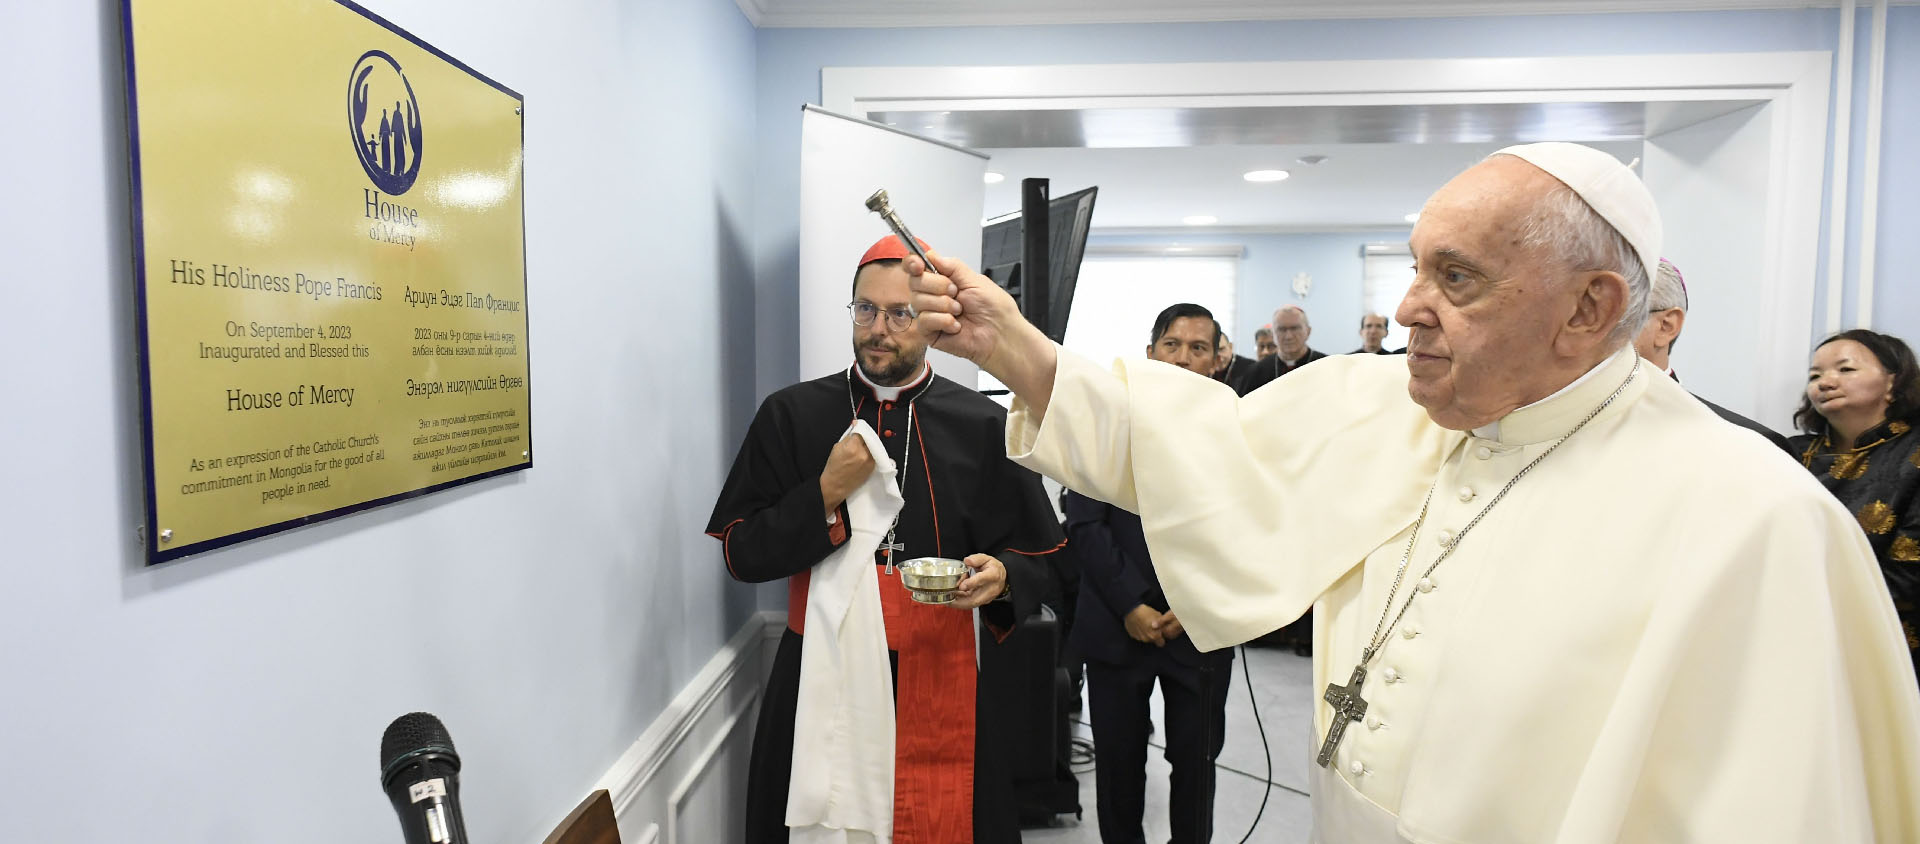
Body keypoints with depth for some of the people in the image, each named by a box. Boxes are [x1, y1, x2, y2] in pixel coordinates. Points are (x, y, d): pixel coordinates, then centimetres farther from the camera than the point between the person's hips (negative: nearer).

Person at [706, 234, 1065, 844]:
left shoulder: (983, 427, -1)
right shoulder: (791, 416, 0)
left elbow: (1041, 558, 5)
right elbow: (741, 554, -1)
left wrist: (1001, 577, -17)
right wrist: (827, 495, -15)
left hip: (940, 687, 0)